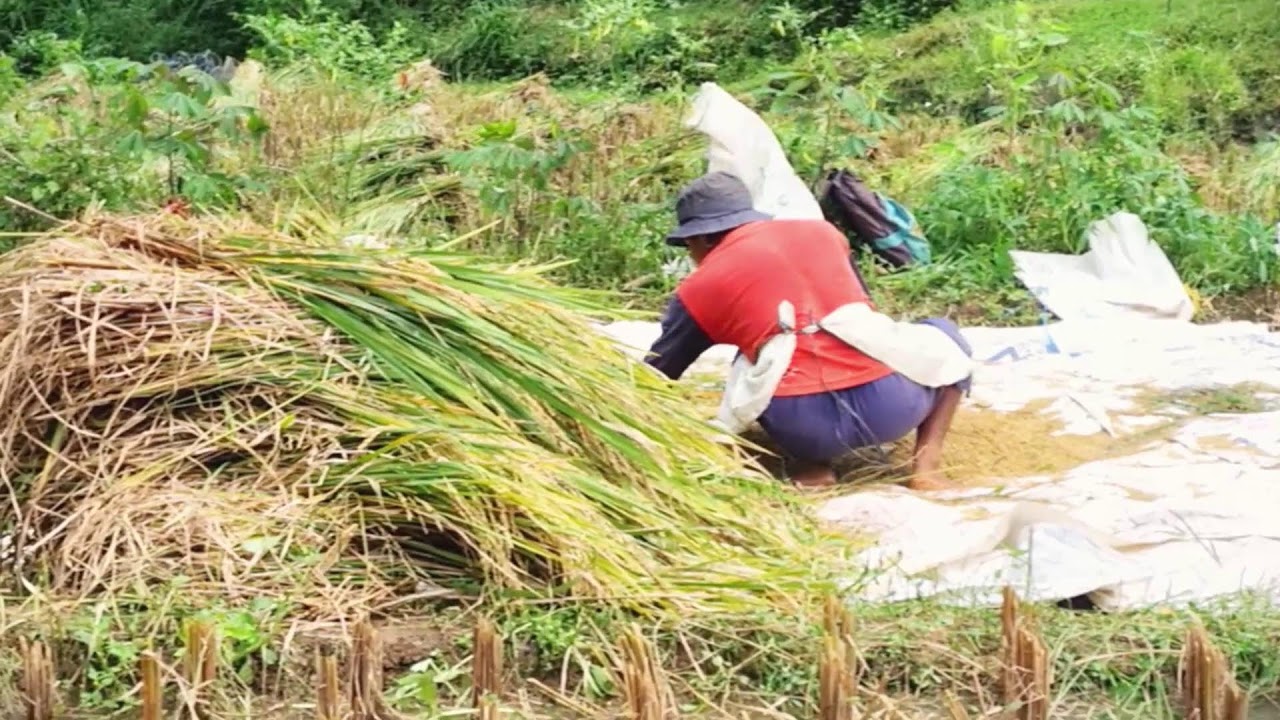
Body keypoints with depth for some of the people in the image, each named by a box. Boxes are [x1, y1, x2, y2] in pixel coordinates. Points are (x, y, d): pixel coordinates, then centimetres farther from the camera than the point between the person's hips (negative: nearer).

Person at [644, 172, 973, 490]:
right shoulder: (821, 231, 18)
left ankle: (812, 465, 10)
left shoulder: (700, 289, 9)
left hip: (803, 426, -1)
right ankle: (927, 463, 11)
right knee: (944, 332, 32)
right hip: (888, 406, 1)